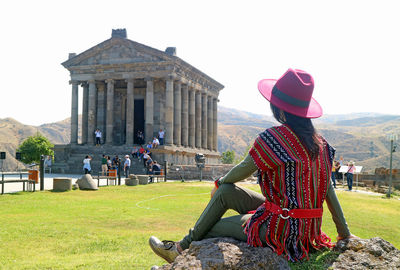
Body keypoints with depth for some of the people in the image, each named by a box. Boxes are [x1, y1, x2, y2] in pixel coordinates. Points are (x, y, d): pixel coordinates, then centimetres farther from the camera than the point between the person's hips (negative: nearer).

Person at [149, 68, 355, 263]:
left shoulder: (273, 138, -18)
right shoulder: (318, 141, 4)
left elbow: (243, 170, -3)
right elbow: (329, 190, 7)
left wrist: (219, 182, 18)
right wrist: (345, 234, 15)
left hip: (282, 229, -8)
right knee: (226, 192, 13)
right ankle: (184, 245, 22)